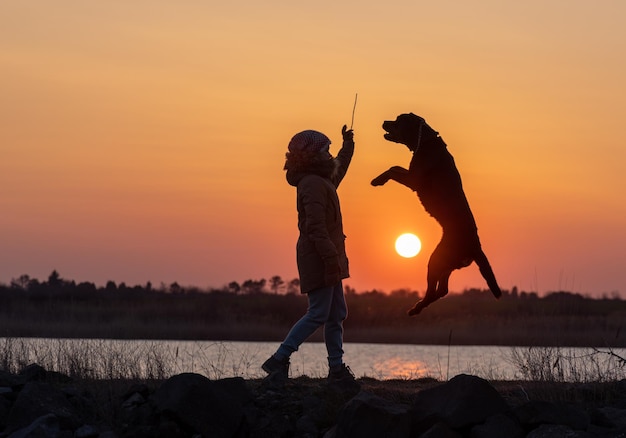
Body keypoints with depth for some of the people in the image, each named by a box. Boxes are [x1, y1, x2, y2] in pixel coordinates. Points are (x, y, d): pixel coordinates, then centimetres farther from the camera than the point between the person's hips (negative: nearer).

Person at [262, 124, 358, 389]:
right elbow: (316, 226, -23)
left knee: (337, 315, 8)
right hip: (319, 259, -11)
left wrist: (348, 145, 47)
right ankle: (279, 360, -8)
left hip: (326, 259, 11)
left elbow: (338, 170, 43)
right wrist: (330, 257, -27)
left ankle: (337, 369, 9)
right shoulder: (313, 184, -15)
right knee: (318, 314, -11)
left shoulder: (322, 181, 17)